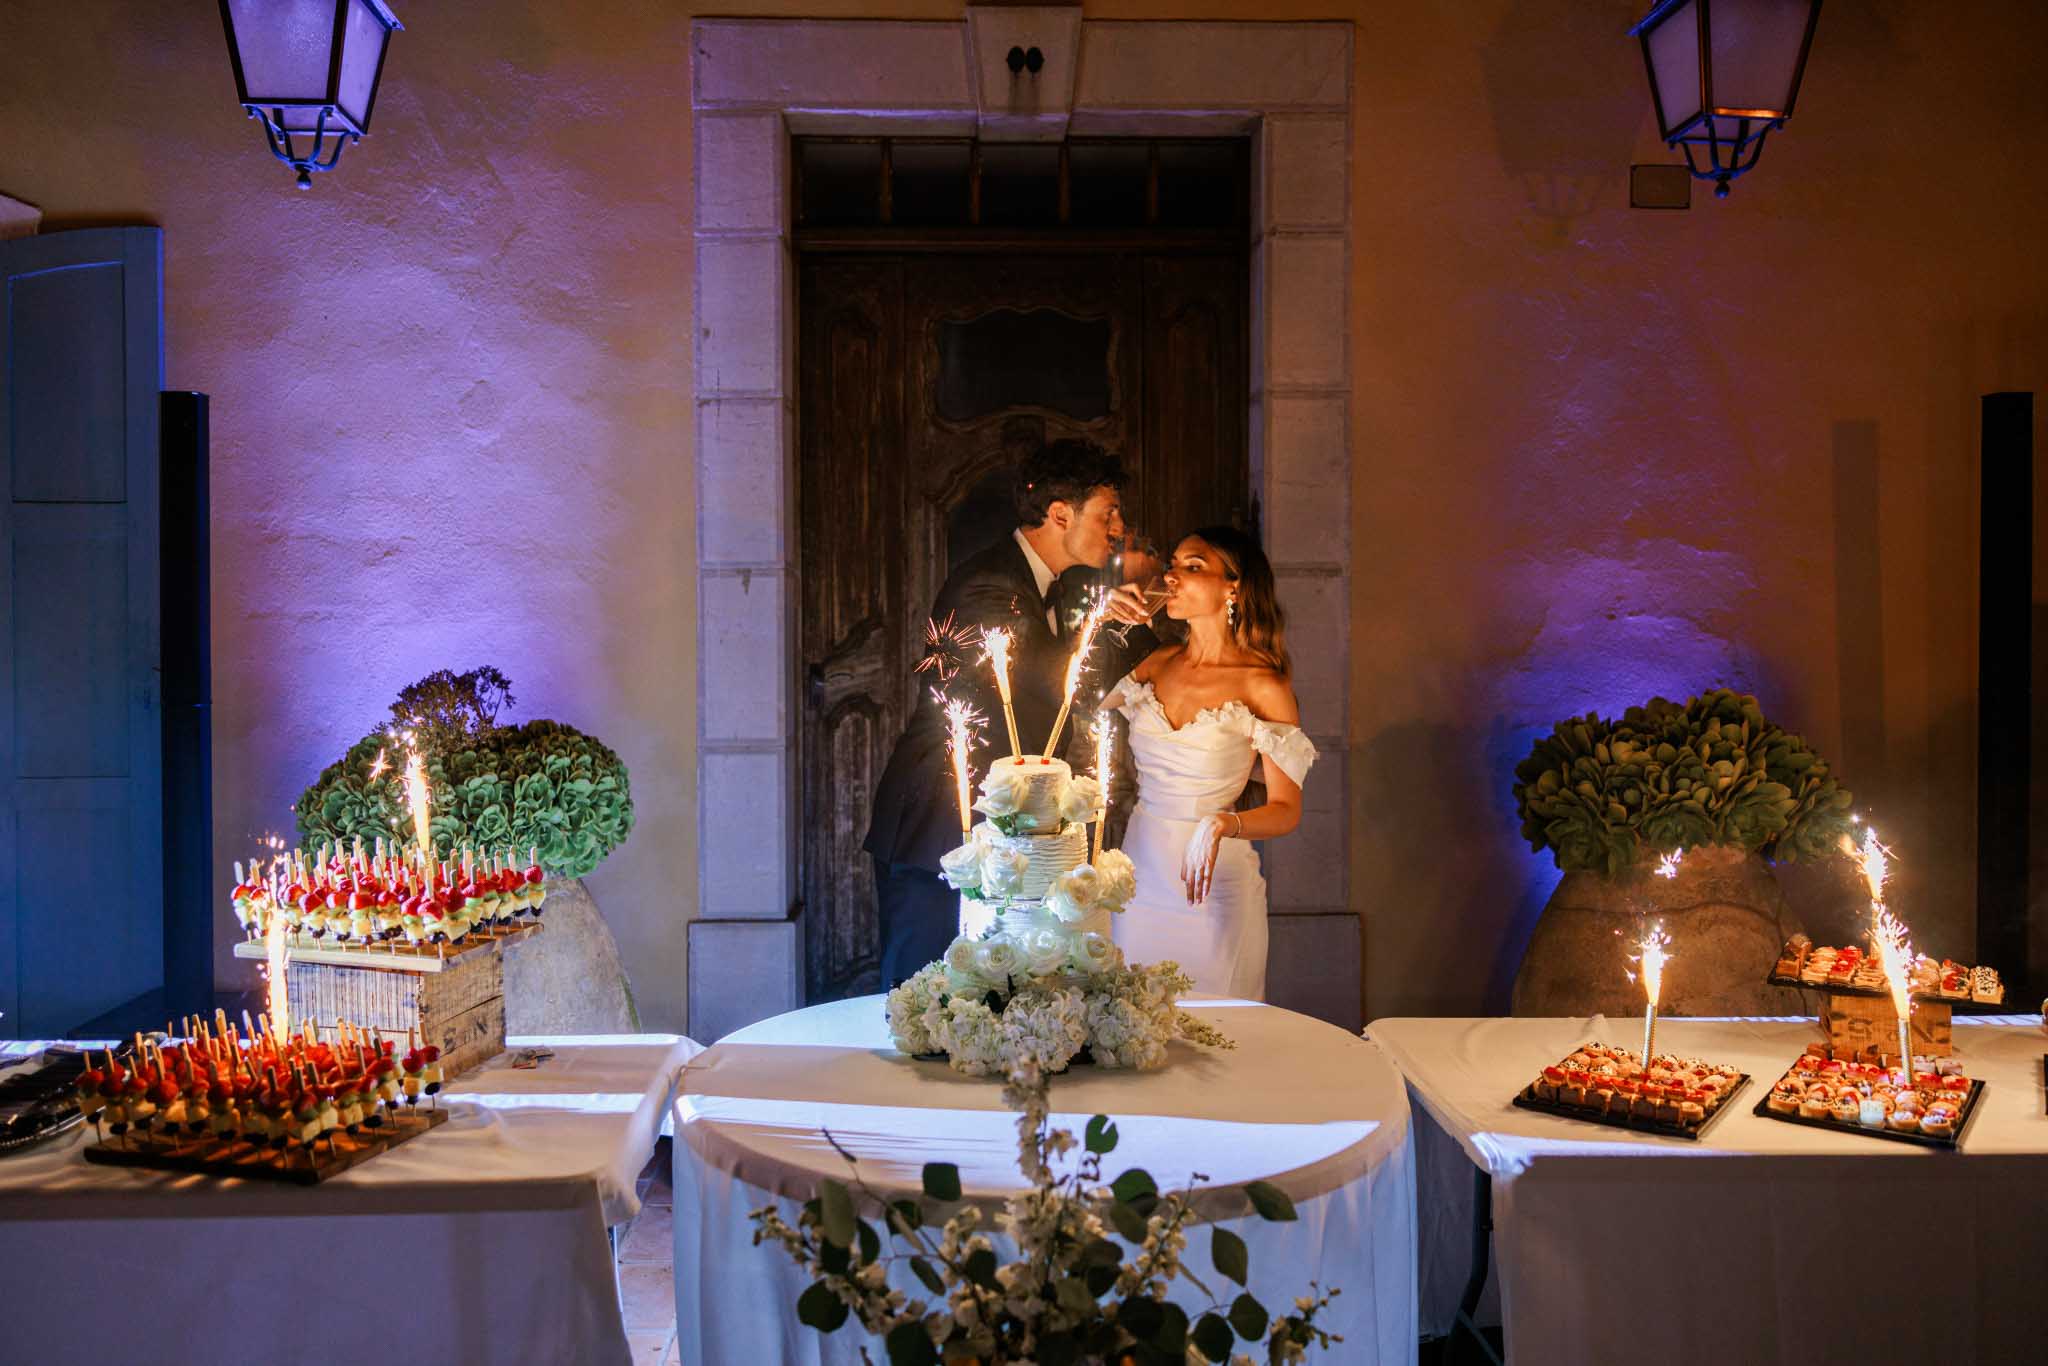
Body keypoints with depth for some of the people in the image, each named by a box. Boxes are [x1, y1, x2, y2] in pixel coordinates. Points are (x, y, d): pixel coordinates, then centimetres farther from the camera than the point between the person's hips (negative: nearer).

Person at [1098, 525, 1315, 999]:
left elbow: (1286, 810, -12)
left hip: (1212, 881, -5)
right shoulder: (1160, 663, 4)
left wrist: (1219, 826, -29)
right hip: (1139, 868, 5)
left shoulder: (1262, 685, -12)